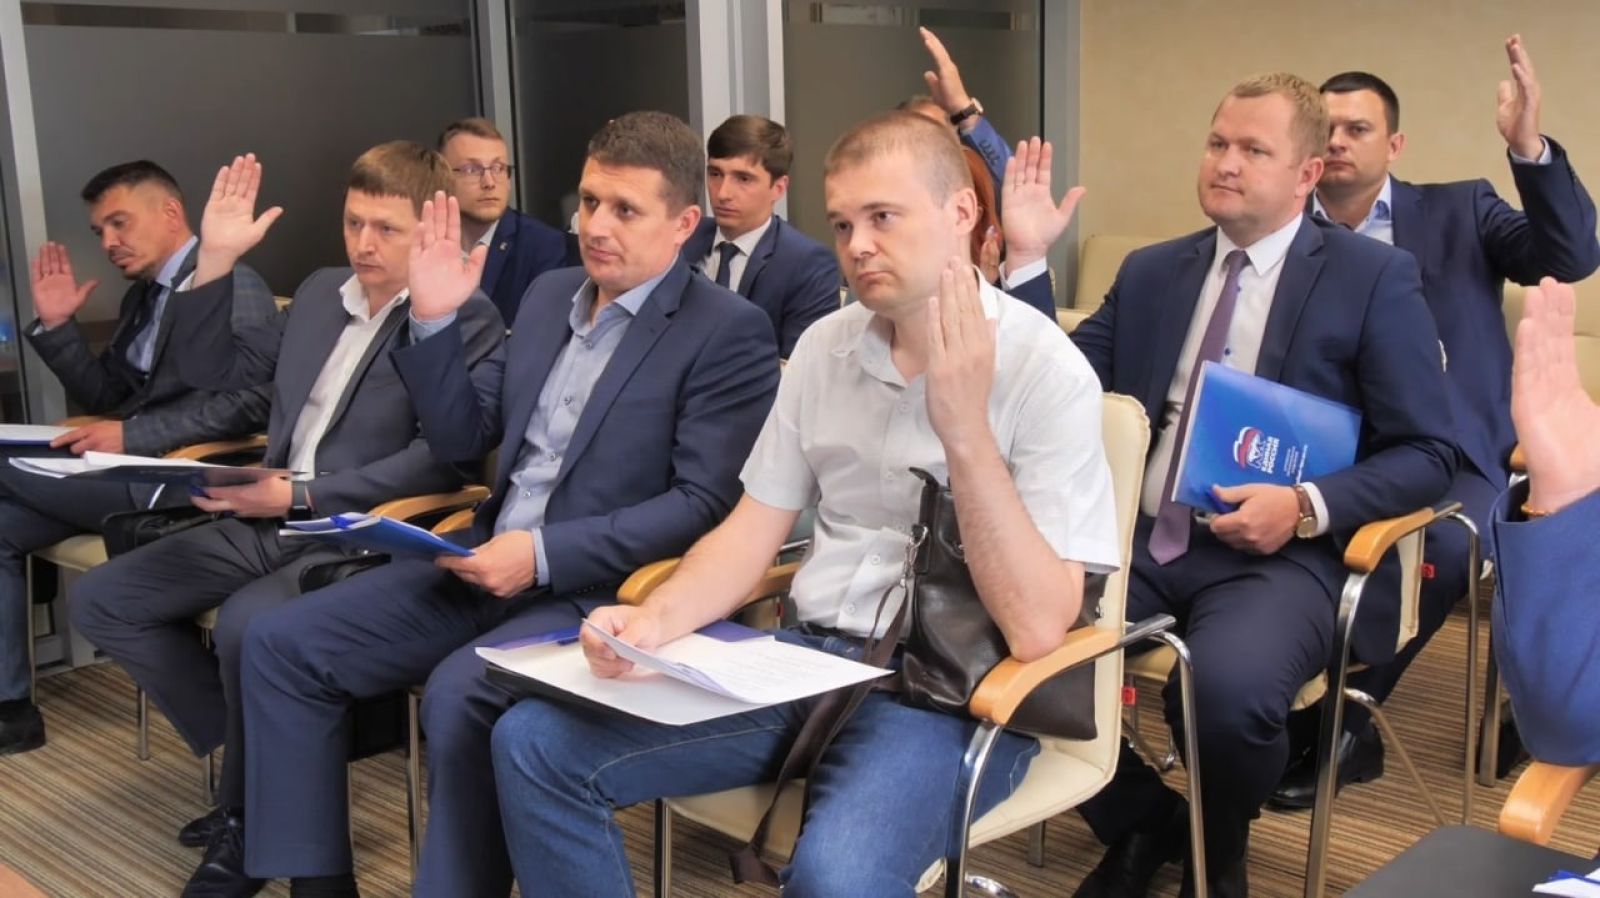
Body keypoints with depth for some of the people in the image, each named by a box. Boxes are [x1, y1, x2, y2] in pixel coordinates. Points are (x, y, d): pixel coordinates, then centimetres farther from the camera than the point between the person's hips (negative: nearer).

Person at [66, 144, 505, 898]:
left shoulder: (467, 318, -8)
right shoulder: (318, 292, 15)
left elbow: (443, 457, -17)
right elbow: (214, 373, 19)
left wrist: (302, 494, -20)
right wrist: (215, 261, 6)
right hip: (268, 524, 8)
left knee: (244, 623, -34)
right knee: (100, 600, -1)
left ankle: (251, 814, -7)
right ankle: (246, 756, 9)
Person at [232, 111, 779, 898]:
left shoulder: (730, 333, -8)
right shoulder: (550, 294, 14)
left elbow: (704, 504, -15)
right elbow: (462, 437, 15)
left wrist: (545, 555, -21)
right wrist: (435, 321, -1)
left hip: (601, 590, -7)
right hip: (489, 562, 7)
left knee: (458, 696, -33)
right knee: (281, 645, -4)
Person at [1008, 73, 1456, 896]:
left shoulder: (1375, 279, 2)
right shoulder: (1150, 272, 14)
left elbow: (1427, 454, 0)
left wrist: (1309, 508, -17)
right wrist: (1026, 259, 0)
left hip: (1282, 553, -4)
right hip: (1139, 534, 4)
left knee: (1226, 689, -34)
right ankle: (1143, 823, 7)